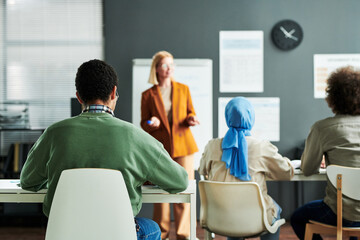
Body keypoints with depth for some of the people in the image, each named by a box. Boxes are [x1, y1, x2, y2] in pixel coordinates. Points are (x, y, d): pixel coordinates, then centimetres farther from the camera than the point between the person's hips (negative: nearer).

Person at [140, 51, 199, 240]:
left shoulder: (183, 89, 10)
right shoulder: (148, 95, 5)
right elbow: (144, 124, 9)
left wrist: (191, 120, -6)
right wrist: (152, 123, -13)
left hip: (183, 145, 1)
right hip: (160, 147, -1)